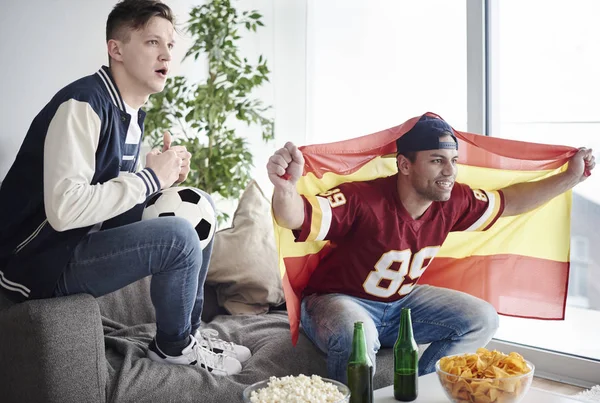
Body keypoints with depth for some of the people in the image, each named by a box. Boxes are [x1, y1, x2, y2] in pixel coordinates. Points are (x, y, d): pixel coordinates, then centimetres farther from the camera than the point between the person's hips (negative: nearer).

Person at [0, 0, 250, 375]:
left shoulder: (133, 112, 8)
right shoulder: (83, 104, -21)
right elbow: (64, 210, -32)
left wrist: (166, 174, -6)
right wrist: (151, 176, -22)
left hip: (85, 238, 10)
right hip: (35, 260, -10)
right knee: (179, 236, -24)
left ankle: (190, 330, 15)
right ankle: (174, 347, 3)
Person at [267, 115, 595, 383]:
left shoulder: (452, 202, -9)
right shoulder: (362, 201, -30)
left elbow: (511, 201, 8)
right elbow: (298, 217, -42)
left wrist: (570, 177, 5)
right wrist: (285, 189, -64)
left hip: (401, 303, 7)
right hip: (340, 301, -7)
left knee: (482, 318, 1)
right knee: (356, 337, -40)